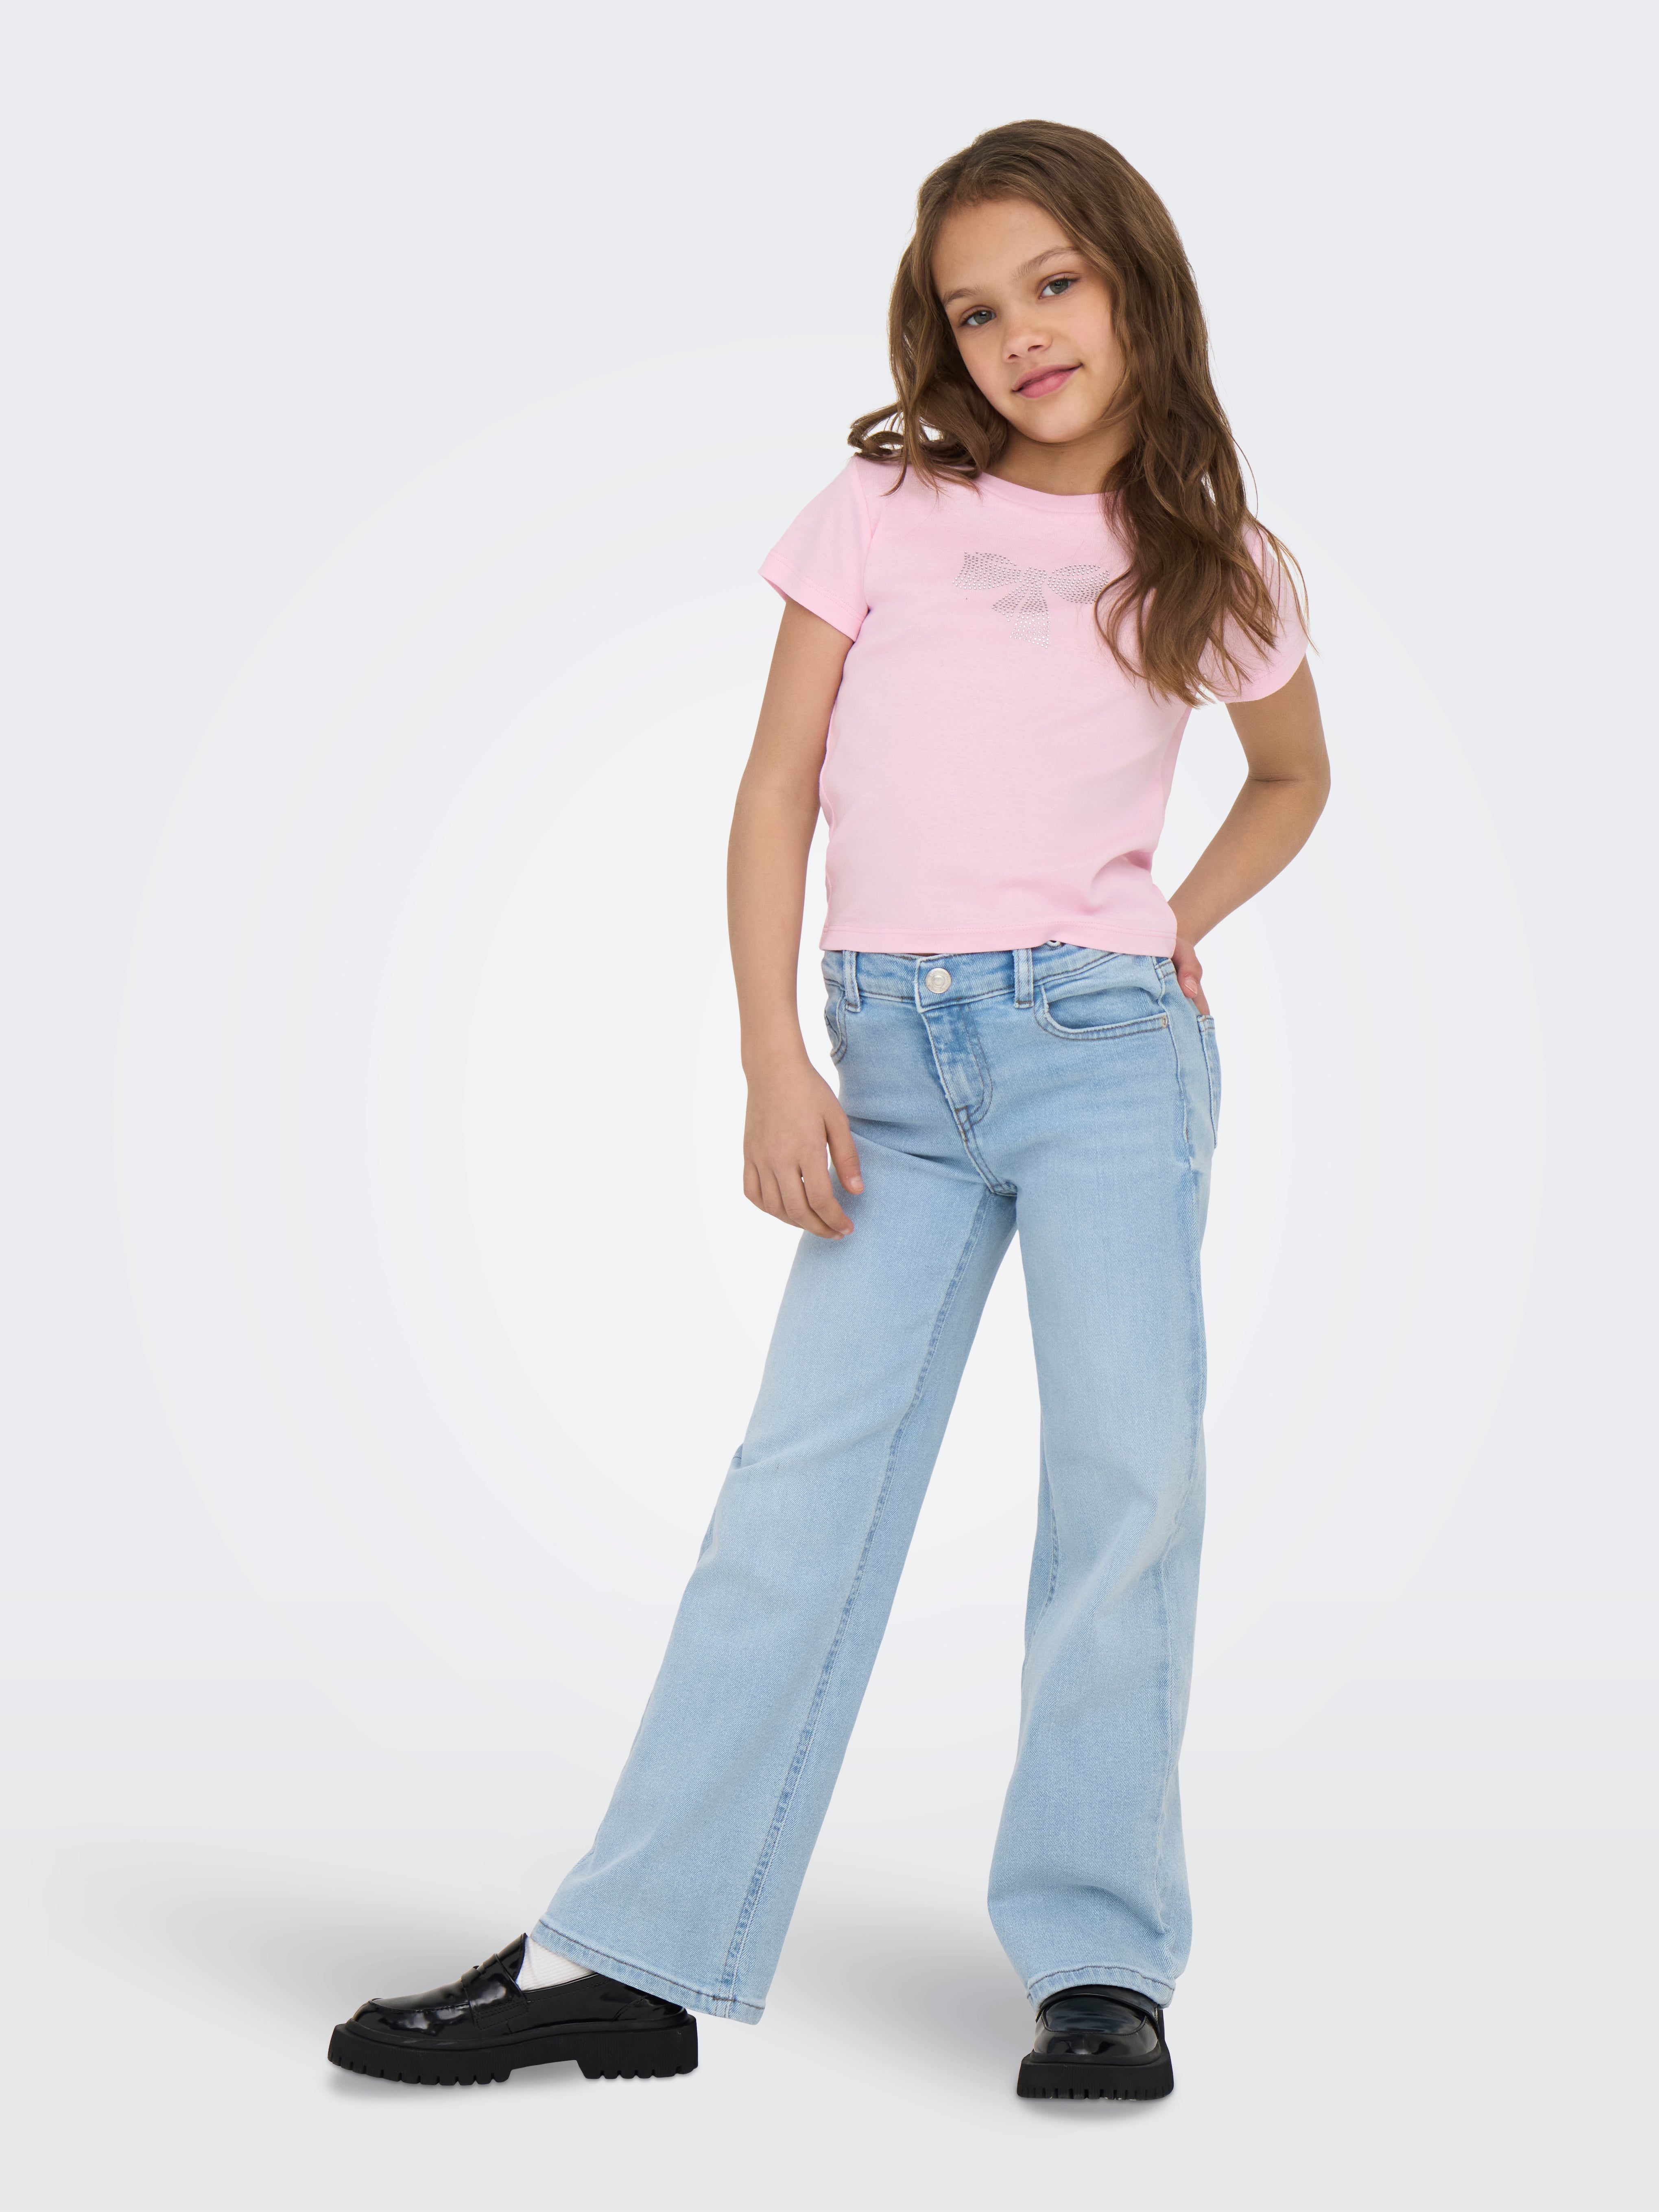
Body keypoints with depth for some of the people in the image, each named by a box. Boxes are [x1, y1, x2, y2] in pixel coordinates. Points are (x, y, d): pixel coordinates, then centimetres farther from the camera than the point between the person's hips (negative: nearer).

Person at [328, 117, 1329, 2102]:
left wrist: (1187, 922, 9)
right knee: (805, 1478, -3)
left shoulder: (1218, 570, 9)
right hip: (896, 1061, 0)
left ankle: (1101, 1964, 1)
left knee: (1127, 1470, -8)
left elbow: (1293, 776, 27)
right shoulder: (884, 509, 6)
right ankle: (629, 1958, 0)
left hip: (1105, 1039, 0)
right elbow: (777, 789, 4)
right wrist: (774, 1065, -4)